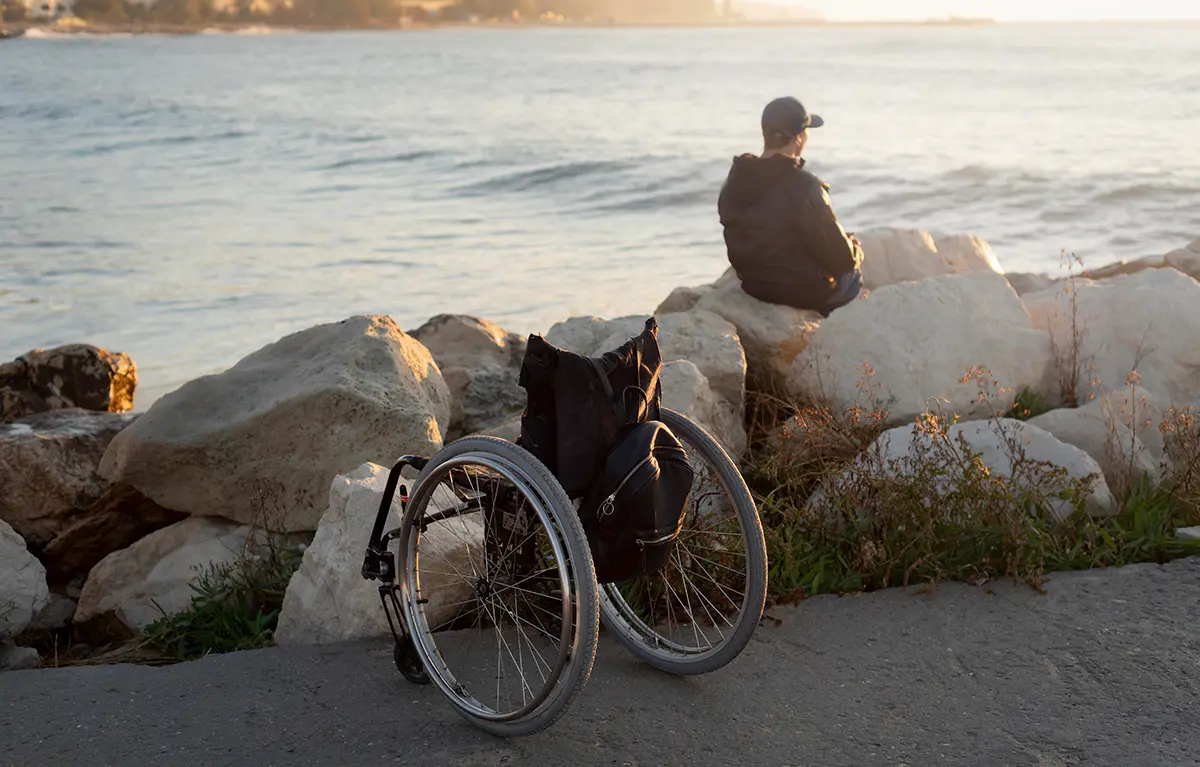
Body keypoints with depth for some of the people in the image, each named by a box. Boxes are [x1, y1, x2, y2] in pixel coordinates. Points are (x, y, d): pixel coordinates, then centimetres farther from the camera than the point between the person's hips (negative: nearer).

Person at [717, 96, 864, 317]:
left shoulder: (734, 182, -7)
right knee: (853, 272, 26)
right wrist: (855, 249, 4)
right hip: (804, 291, -6)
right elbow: (842, 258, -21)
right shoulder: (804, 187, -27)